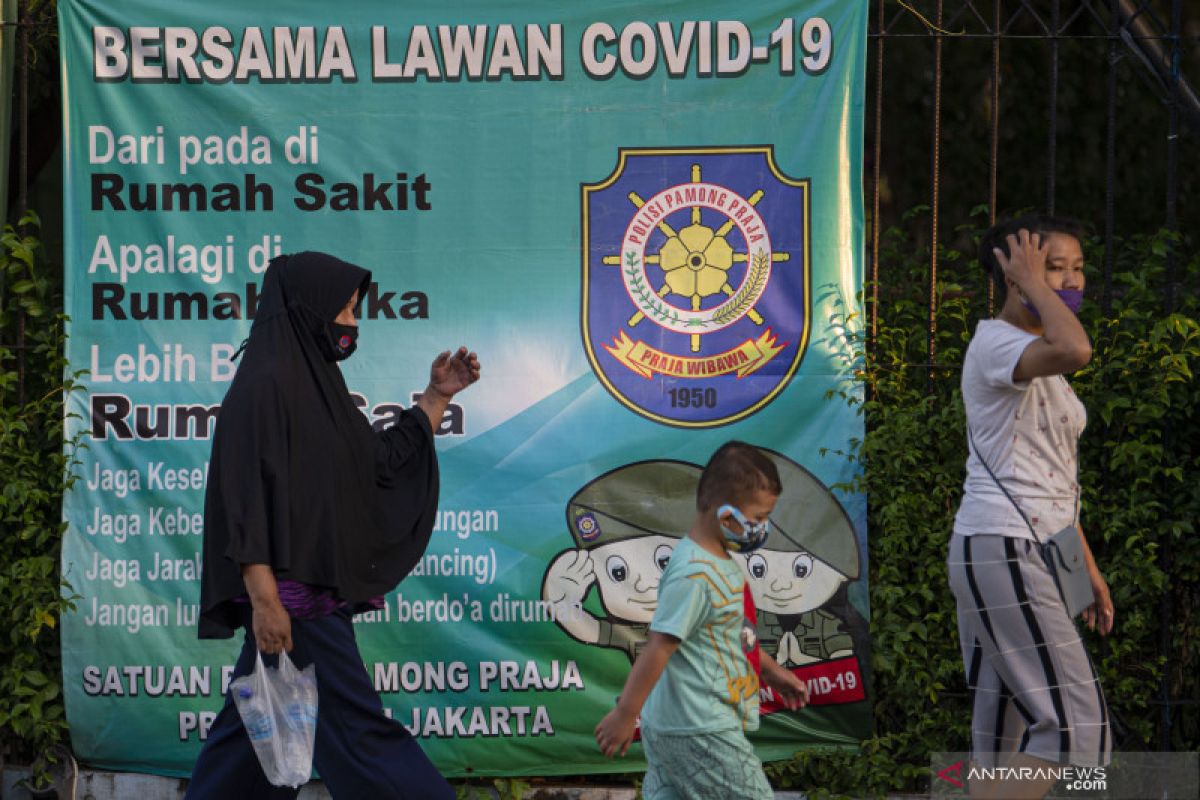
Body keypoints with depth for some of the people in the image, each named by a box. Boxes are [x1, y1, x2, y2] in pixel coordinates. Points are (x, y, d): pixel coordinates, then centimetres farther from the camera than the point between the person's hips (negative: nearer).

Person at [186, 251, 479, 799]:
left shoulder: (315, 384, 16)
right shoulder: (265, 385, -13)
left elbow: (383, 462, 22)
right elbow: (246, 496, -19)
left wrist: (438, 396, 16)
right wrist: (264, 598, -25)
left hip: (318, 591, 10)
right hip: (293, 595, -10)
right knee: (358, 731, -8)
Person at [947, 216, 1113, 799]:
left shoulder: (1038, 364, 20)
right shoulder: (994, 342, -11)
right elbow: (1075, 350, -34)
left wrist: (1087, 566, 23)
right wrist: (1032, 284, -18)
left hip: (1031, 554, 10)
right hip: (1002, 549, -10)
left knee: (1006, 736, 8)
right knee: (1076, 723, -15)